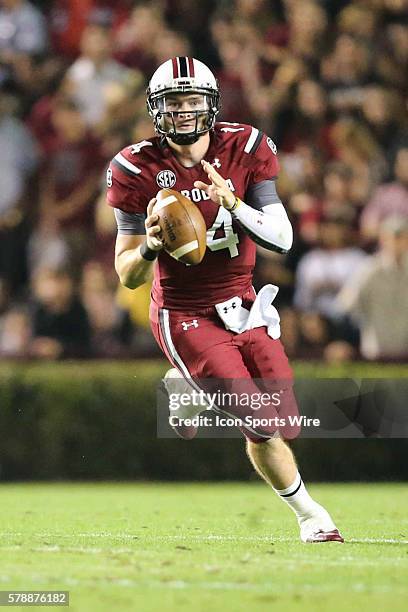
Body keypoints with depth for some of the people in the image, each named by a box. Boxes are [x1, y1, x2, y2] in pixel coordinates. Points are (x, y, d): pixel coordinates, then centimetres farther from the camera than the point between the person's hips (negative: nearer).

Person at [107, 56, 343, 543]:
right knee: (263, 428, -15)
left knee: (280, 422, -2)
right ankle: (309, 514, 14)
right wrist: (149, 247, -30)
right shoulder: (139, 170, -11)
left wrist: (233, 204, -27)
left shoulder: (245, 150, -5)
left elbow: (282, 239, -11)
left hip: (242, 308, 4)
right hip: (185, 317, -4)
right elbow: (127, 275, -7)